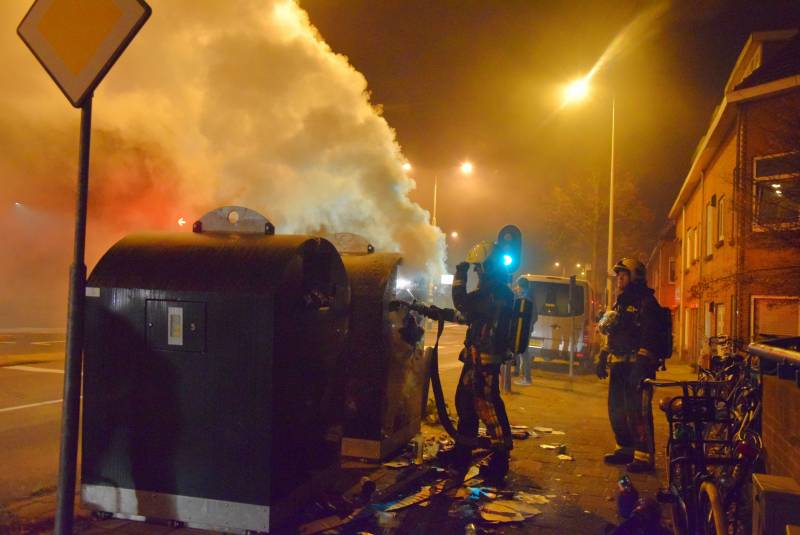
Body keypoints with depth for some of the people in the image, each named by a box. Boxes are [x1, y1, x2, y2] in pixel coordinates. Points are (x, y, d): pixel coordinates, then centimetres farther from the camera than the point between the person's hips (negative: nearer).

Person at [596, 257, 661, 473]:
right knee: (616, 410, 14)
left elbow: (649, 337, -17)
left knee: (638, 411, -10)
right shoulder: (620, 303, 20)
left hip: (637, 366, -9)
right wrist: (603, 358, 21)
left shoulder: (646, 303, -9)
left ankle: (644, 456, -4)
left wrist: (641, 364, -24)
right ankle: (626, 448, 26)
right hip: (618, 366, 9)